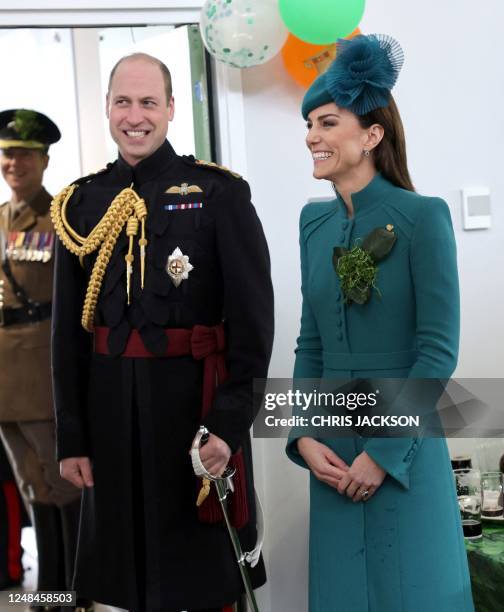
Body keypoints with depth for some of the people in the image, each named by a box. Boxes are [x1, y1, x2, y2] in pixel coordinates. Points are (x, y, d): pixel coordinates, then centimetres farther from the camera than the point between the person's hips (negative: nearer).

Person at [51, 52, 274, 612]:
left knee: (204, 562, 9)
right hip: (110, 404, 3)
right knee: (125, 556, 14)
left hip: (196, 399, -3)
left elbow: (252, 316, -8)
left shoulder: (220, 193, -5)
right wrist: (71, 437, 4)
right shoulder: (81, 203, 5)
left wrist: (230, 424, -14)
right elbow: (68, 329, 6)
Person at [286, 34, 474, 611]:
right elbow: (309, 344, 9)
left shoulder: (422, 217, -10)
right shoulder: (315, 221, 7)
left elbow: (438, 349, -13)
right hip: (332, 449, 5)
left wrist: (383, 452, -15)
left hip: (403, 449, -5)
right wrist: (304, 436, -3)